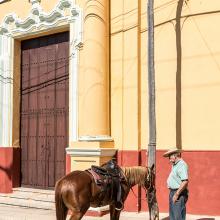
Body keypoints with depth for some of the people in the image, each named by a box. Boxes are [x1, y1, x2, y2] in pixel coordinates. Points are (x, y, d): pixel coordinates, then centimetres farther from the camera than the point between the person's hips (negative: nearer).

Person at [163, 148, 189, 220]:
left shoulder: (182, 165, -18)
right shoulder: (175, 165, 15)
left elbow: (185, 181, -27)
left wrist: (176, 194, -25)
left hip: (179, 193, -10)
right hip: (172, 192, 10)